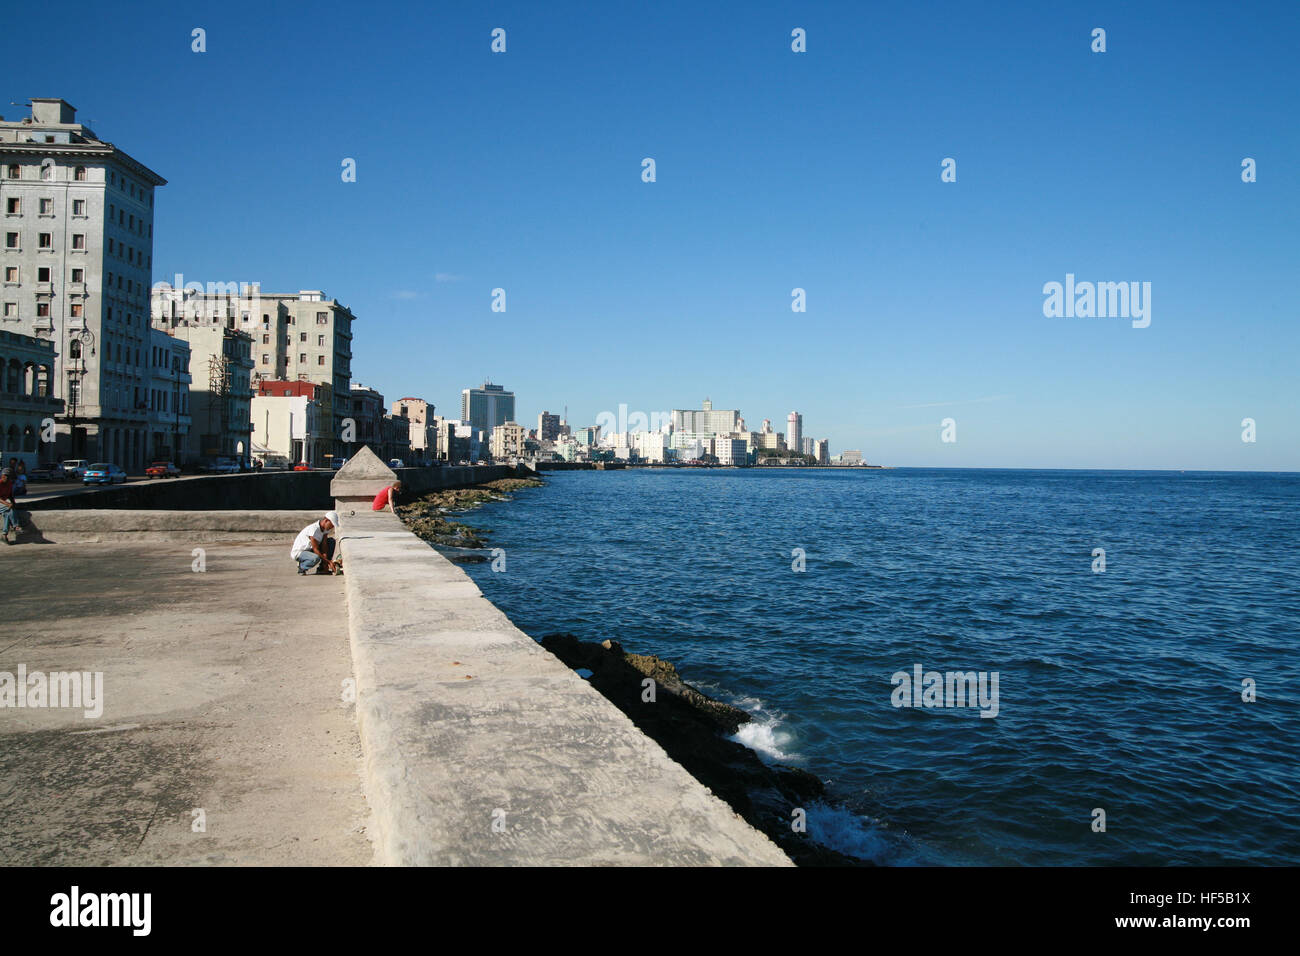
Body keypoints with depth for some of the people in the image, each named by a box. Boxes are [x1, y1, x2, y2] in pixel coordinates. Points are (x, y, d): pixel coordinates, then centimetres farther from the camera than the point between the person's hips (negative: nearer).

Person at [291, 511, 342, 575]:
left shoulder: (325, 527, -4)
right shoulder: (314, 529, -29)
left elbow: (324, 545, -8)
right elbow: (315, 549, -27)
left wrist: (325, 562, -20)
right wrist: (329, 562, -26)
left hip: (309, 550, 9)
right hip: (298, 552, -9)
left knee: (331, 541, -1)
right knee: (316, 558, -38)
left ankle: (322, 568, 0)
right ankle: (302, 566, -5)